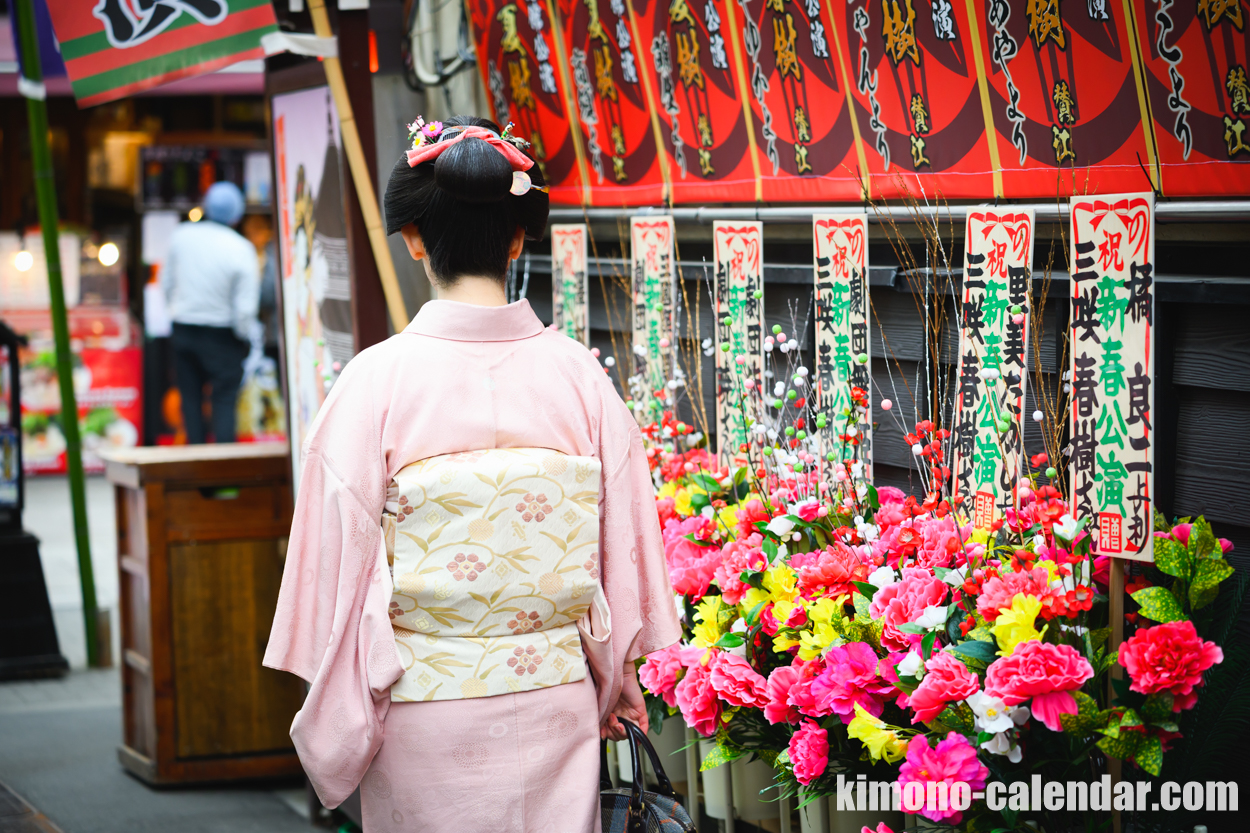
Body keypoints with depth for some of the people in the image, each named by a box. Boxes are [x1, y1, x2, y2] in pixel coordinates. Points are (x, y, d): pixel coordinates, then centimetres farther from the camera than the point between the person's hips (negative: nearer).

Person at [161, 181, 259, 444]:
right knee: (224, 400, 5)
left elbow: (166, 282, 6)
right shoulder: (241, 249, -17)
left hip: (182, 330, 4)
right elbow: (245, 306, -18)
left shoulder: (180, 235, -6)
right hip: (221, 337, -4)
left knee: (190, 397, 14)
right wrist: (243, 335, 0)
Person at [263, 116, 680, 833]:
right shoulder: (578, 372, -5)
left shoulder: (379, 379, -12)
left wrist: (336, 725, 4)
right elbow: (624, 546, 2)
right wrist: (611, 687, 16)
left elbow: (343, 557, -7)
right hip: (554, 709, 2)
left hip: (423, 714, -2)